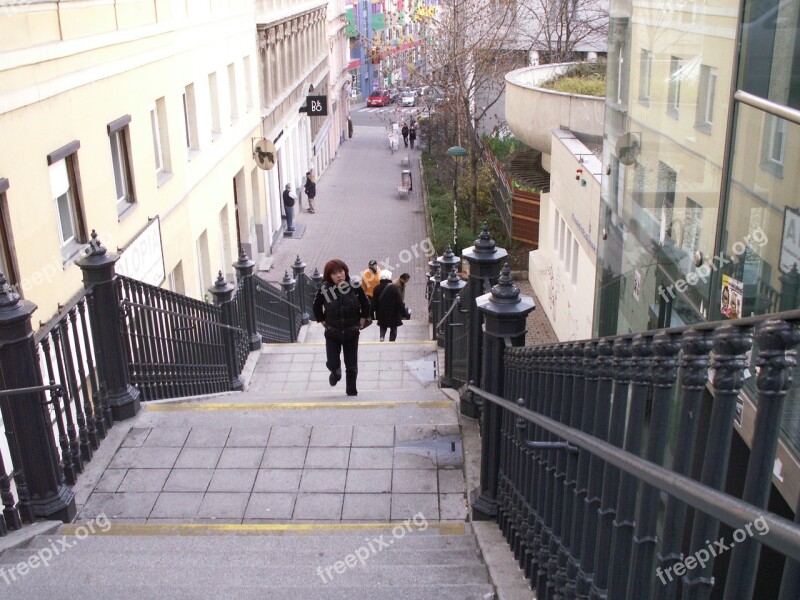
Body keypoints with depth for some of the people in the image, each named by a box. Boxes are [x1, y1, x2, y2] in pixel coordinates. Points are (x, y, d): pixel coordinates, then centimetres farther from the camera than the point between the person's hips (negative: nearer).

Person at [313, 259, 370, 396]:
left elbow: (366, 305, 2)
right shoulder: (324, 289, -12)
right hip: (332, 333, 0)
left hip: (351, 332, 0)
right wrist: (323, 322, 4)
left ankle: (351, 391, 23)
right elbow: (316, 307, 5)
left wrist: (362, 321, 2)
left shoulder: (355, 286, -12)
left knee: (351, 366, 6)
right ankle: (336, 373, 36)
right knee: (332, 363, 0)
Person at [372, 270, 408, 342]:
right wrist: (404, 313, -6)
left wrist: (372, 314, 8)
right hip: (393, 315, -3)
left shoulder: (377, 288, -4)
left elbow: (374, 303, -1)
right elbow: (400, 302, -14)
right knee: (393, 331, 11)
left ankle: (382, 338, -9)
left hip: (382, 315, 3)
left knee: (383, 329, 17)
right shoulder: (395, 288, -14)